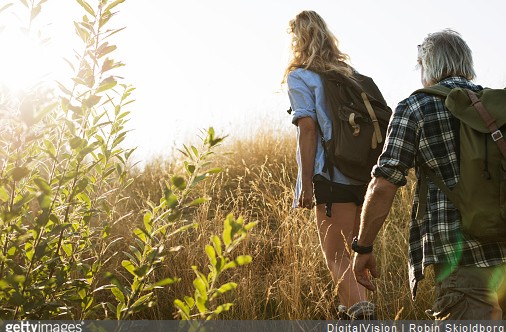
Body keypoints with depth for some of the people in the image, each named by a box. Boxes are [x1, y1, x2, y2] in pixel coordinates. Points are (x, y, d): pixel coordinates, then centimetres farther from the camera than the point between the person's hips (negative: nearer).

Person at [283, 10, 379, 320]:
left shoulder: (299, 77, -2)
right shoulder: (351, 73, 17)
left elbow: (308, 129, -10)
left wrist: (307, 183, -10)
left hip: (333, 177, -6)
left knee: (336, 255, -5)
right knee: (350, 250, 18)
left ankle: (360, 308, -22)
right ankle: (348, 308, 27)